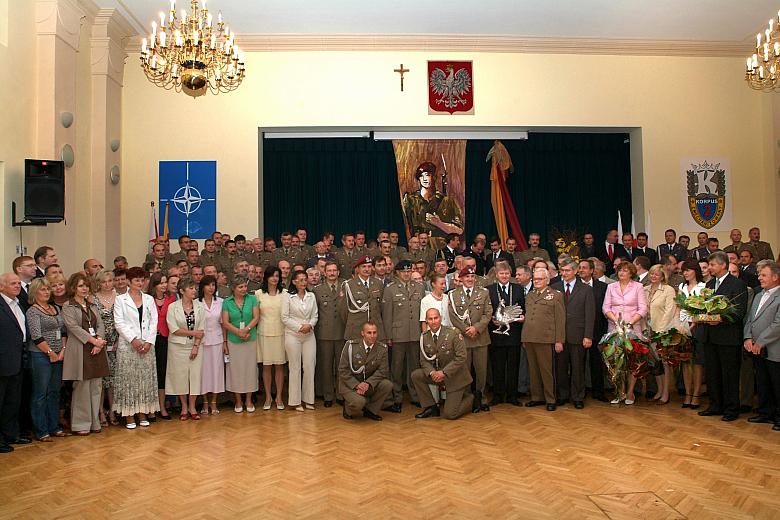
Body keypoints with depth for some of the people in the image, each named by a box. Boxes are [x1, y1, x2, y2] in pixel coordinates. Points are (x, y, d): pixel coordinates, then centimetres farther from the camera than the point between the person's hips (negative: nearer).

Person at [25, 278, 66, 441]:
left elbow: (64, 331, 11)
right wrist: (51, 353, -12)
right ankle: (41, 431, 10)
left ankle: (54, 427, 22)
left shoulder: (56, 308, 12)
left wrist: (62, 351, -1)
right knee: (40, 394, 2)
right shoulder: (33, 311, -7)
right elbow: (36, 337, -14)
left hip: (58, 356, 6)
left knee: (54, 392, 12)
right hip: (40, 356, -6)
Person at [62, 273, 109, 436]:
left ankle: (94, 422, 14)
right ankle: (81, 424, 7)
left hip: (97, 350, 5)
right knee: (82, 388, -3)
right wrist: (93, 340, -16)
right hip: (80, 350, -5)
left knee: (96, 388, 6)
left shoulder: (92, 306, 18)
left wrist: (99, 343, -7)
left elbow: (100, 325, 10)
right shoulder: (67, 307, 0)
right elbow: (74, 327, -10)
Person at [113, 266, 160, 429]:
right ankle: (129, 415, 5)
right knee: (128, 379, -1)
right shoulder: (120, 299, 3)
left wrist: (149, 341, -6)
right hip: (127, 345, -3)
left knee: (146, 379, 5)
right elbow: (119, 322, -5)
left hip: (147, 345, 3)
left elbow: (154, 322, 6)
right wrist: (133, 339, -14)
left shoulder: (149, 299, 12)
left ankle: (143, 413, 13)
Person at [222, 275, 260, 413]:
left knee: (250, 369, 5)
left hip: (251, 340, 0)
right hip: (234, 341, 0)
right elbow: (225, 323, -3)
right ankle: (238, 401, 18)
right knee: (235, 370, 4)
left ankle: (248, 400, 17)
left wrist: (246, 329, -18)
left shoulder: (252, 299, 2)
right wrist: (239, 332, -15)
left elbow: (256, 318, -3)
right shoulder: (227, 302, 1)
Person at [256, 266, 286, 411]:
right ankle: (268, 397, 17)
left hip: (280, 333, 0)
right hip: (264, 333, 0)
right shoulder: (258, 293, 2)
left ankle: (279, 397, 15)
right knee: (266, 366, 6)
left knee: (279, 366, 5)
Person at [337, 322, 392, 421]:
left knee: (387, 385, -22)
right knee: (359, 402, -32)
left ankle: (370, 410, -1)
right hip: (350, 384, -4)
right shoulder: (350, 345, -11)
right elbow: (343, 370, -10)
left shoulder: (382, 348, -4)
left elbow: (382, 371, -7)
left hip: (370, 384, 4)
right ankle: (348, 407, 6)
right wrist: (356, 385, -22)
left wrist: (368, 383, -24)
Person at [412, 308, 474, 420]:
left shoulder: (453, 334, -17)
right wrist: (431, 372, -20)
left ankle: (471, 398, 22)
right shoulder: (424, 337, -2)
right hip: (437, 375, 5)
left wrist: (444, 372, -26)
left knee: (449, 414, -7)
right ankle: (431, 407, -2)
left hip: (455, 377, -5)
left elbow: (461, 357, -20)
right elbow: (424, 360, 1)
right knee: (415, 375, -16)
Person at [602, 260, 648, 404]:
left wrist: (630, 322, -13)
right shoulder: (611, 287, 12)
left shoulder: (638, 287, 5)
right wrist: (615, 319, -10)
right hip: (614, 327, 2)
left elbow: (643, 309, -1)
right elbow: (606, 307, 7)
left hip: (633, 327, -2)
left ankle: (630, 392, 5)